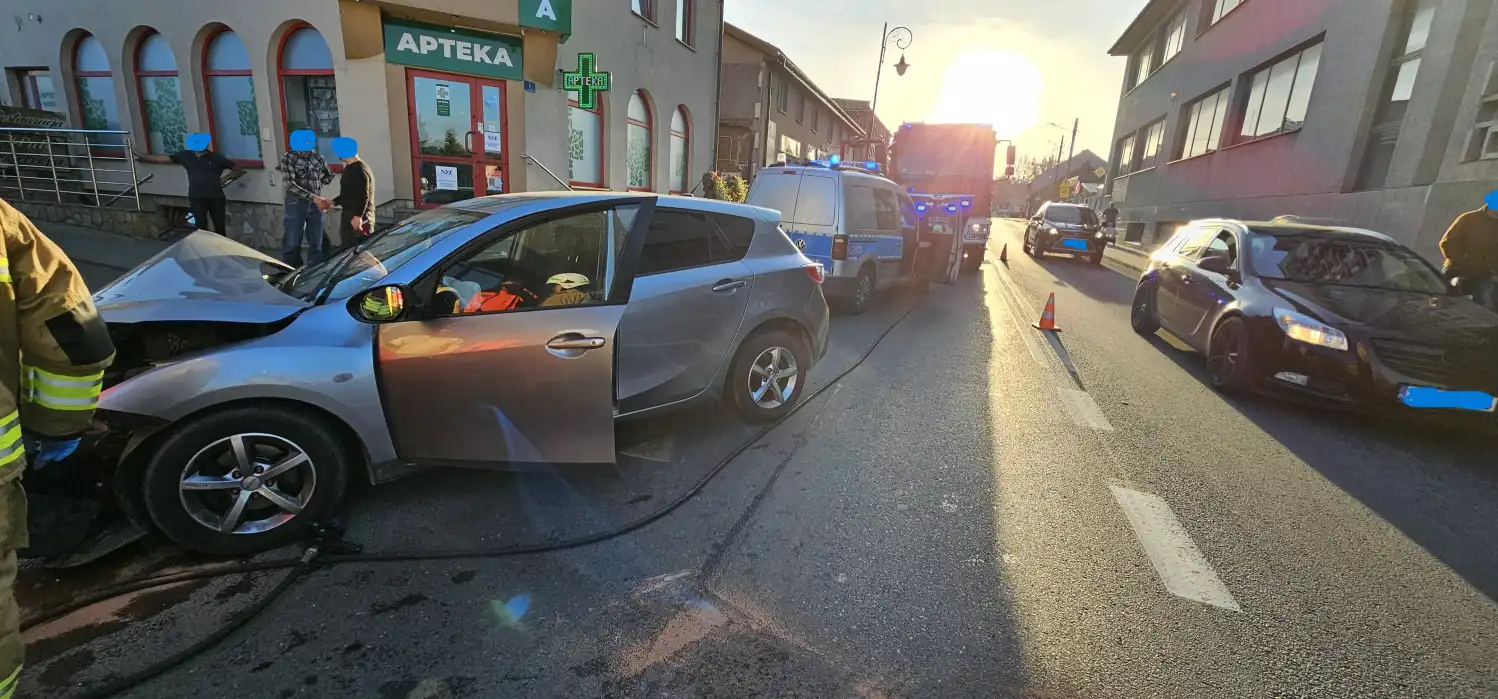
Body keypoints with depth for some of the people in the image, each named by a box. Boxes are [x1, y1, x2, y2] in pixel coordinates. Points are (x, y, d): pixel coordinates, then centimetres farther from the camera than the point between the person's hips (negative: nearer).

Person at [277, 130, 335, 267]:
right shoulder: (288, 157, -7)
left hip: (316, 204, 3)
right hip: (296, 204, -3)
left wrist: (315, 183, 7)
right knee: (292, 243, 3)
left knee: (316, 243, 6)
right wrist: (313, 197, -24)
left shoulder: (318, 158, 4)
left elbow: (329, 176, 22)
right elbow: (290, 185, -15)